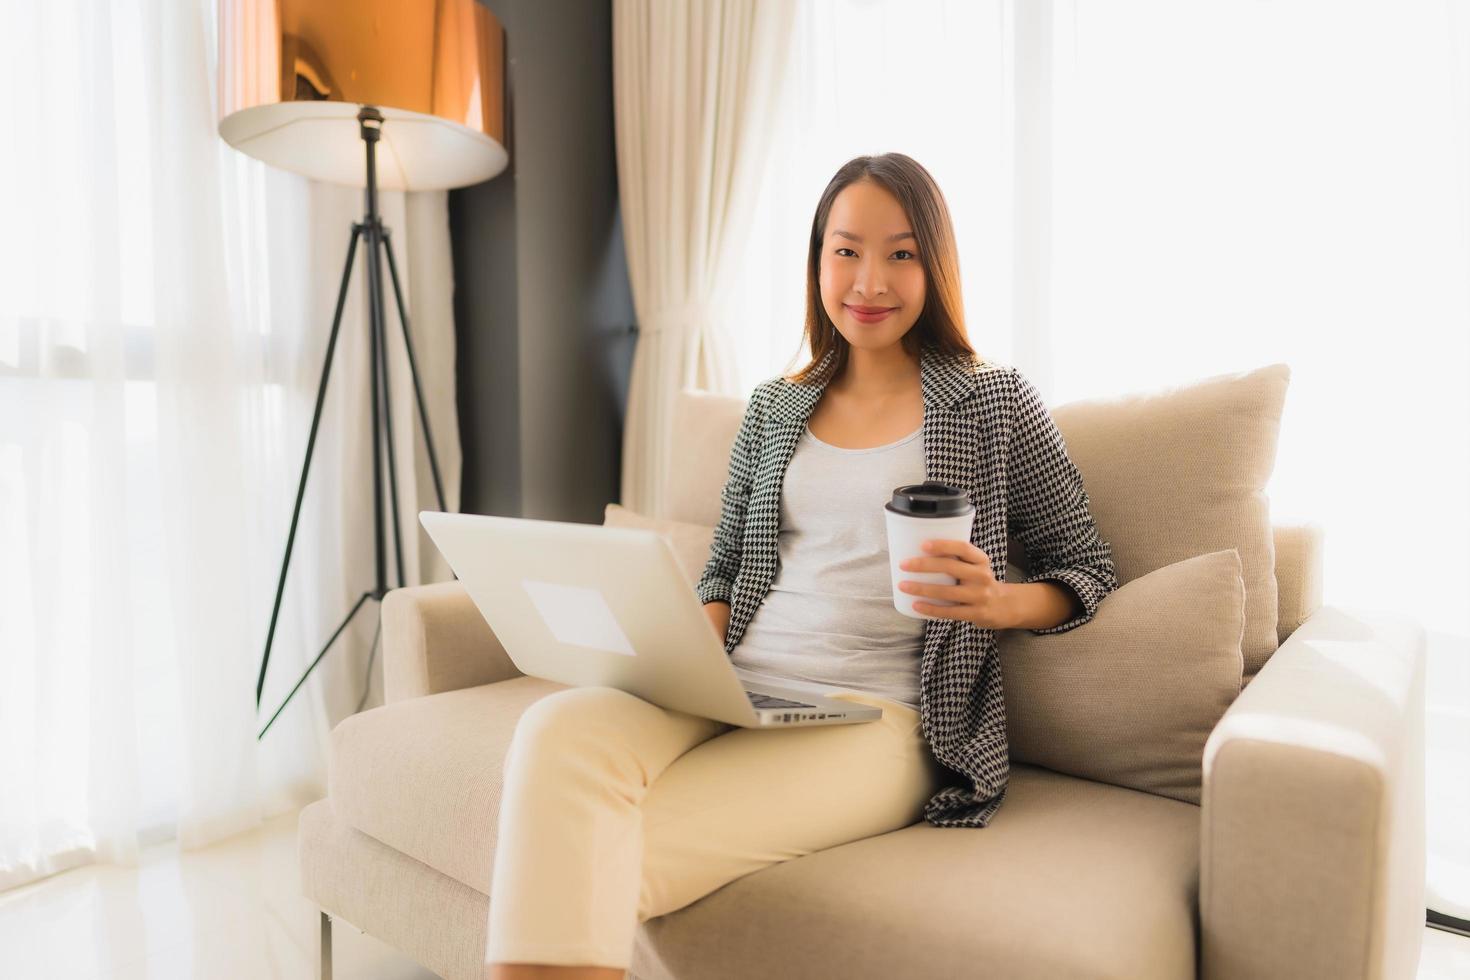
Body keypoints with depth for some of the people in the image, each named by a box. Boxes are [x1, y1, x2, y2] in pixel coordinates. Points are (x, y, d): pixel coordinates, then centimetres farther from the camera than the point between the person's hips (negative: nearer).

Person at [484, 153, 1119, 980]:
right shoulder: (774, 408, 18)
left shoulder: (996, 402, 8)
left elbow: (1089, 569, 10)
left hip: (874, 714, -3)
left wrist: (1002, 603, -13)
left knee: (618, 858, -27)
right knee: (558, 729, -29)